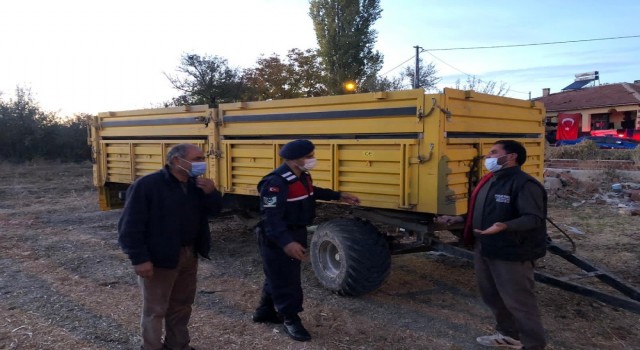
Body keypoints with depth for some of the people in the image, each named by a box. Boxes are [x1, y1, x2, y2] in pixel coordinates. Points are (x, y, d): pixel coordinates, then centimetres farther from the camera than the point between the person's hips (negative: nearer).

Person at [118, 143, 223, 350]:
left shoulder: (196, 185, 4)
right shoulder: (147, 185, -18)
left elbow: (214, 210, 9)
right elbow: (130, 225, -19)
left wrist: (211, 193, -11)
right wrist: (139, 259, -22)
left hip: (189, 255, 7)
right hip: (159, 259, -7)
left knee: (182, 304, 20)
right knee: (155, 309, 5)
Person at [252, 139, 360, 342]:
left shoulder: (302, 176, 5)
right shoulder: (276, 182, -28)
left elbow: (311, 192, 27)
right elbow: (271, 217, -33)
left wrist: (338, 196, 26)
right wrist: (286, 242, -45)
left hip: (296, 233, 10)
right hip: (277, 240, -10)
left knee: (277, 276, 21)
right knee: (285, 279, 1)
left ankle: (265, 312, 37)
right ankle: (291, 320, 17)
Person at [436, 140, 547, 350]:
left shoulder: (524, 184, -17)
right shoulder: (489, 181, 14)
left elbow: (534, 219, -25)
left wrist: (504, 226, -40)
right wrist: (458, 219, 13)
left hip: (511, 253, -10)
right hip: (484, 250, 10)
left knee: (518, 300, -1)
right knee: (492, 296, 20)